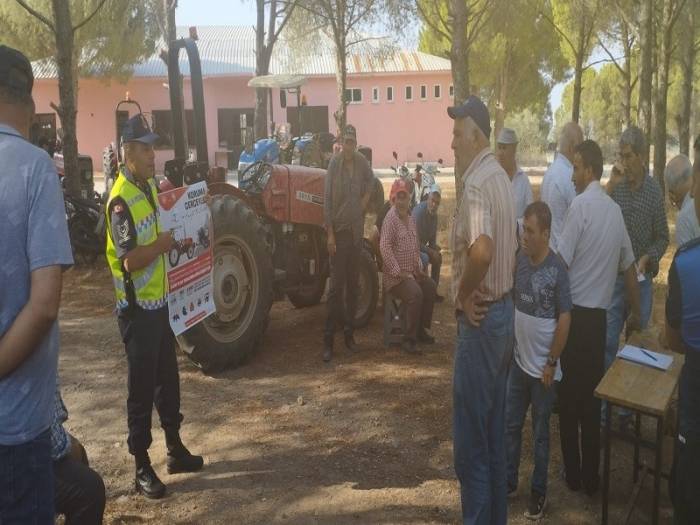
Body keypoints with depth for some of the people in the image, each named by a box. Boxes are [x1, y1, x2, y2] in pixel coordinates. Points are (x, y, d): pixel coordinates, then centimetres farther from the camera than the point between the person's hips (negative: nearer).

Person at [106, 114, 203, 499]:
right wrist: (167, 241, -20)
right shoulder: (121, 199, -20)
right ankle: (142, 467, 15)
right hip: (137, 308, -9)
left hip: (160, 302, 9)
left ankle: (175, 449, 33)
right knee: (141, 386, 1)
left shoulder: (150, 186, 9)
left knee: (168, 378, 18)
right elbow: (130, 260, -27)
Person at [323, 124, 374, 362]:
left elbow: (369, 181, 25)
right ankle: (328, 339, 0)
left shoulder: (362, 162, 3)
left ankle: (349, 333, 21)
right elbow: (327, 199, -10)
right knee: (336, 285, -6)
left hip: (356, 230, 5)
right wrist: (329, 232, -13)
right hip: (338, 230, -5)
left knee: (353, 284, 11)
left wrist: (366, 198, 8)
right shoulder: (334, 163, -9)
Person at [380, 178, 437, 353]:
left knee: (430, 286, -4)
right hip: (395, 275, -9)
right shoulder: (391, 218, -13)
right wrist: (398, 272, -21)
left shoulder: (411, 219, 14)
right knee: (416, 293, -26)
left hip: (411, 272, 9)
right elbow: (384, 247, -21)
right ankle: (409, 338, -15)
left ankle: (421, 329, 10)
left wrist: (419, 268, 10)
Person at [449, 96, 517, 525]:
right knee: (495, 431, 19)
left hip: (481, 317, -10)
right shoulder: (502, 177, 11)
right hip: (504, 310, 10)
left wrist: (463, 293, -19)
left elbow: (482, 250, -35)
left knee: (471, 437, 2)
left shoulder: (477, 182, -19)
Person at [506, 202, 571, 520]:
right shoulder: (519, 260, -1)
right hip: (518, 361, 5)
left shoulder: (557, 271, -18)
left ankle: (538, 492, 25)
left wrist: (552, 363, -14)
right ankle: (509, 479, 33)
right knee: (510, 424, 16)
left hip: (542, 367, -5)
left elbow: (565, 320, -15)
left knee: (540, 432, 10)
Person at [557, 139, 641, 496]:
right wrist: (635, 313, 27)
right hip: (599, 316, 6)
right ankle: (591, 477, 22)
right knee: (591, 395, 14)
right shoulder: (616, 210, 8)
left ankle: (573, 474, 18)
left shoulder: (581, 205, -12)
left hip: (573, 313, -6)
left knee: (569, 396, 7)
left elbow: (561, 263, -17)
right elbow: (629, 267, 16)